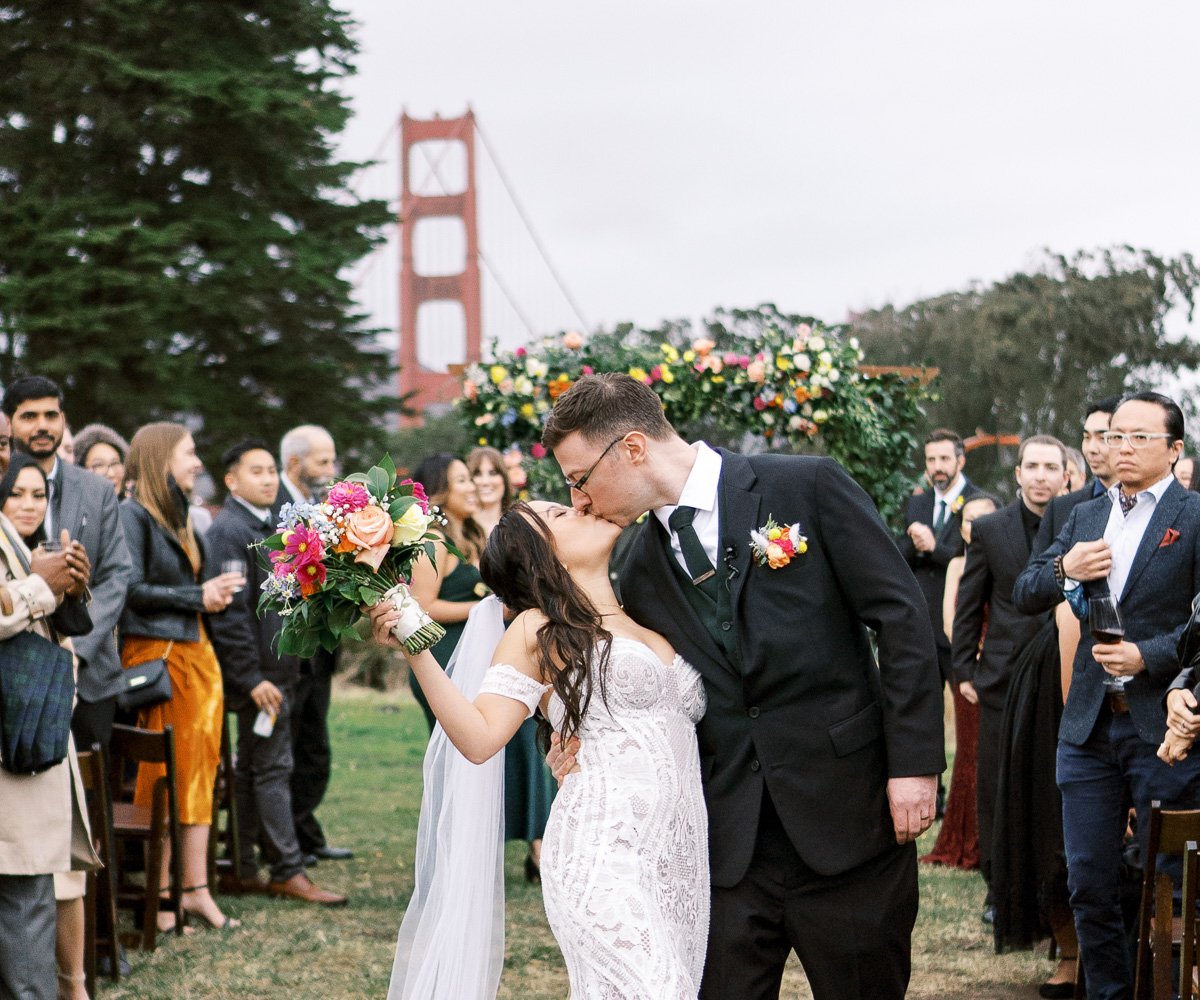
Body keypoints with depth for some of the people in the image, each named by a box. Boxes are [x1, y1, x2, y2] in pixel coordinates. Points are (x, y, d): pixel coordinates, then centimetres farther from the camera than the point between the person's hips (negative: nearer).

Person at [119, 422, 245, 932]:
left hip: (197, 651, 8)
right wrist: (198, 597, -10)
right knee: (161, 774, -4)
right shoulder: (133, 513, -8)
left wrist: (216, 592, -1)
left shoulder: (177, 514, 18)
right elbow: (132, 590, -14)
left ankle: (196, 888, 7)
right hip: (156, 652, -8)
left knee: (199, 769, 5)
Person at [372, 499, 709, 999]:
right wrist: (416, 651, -11)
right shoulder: (540, 631, 7)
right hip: (605, 854, -6)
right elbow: (480, 738, -3)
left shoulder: (655, 622, 23)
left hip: (681, 865, 6)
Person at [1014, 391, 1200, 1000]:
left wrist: (1149, 655, -21)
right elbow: (1023, 598, 13)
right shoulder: (1085, 518, 14)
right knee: (1090, 886, 9)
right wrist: (1062, 570, -7)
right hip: (1089, 727, 6)